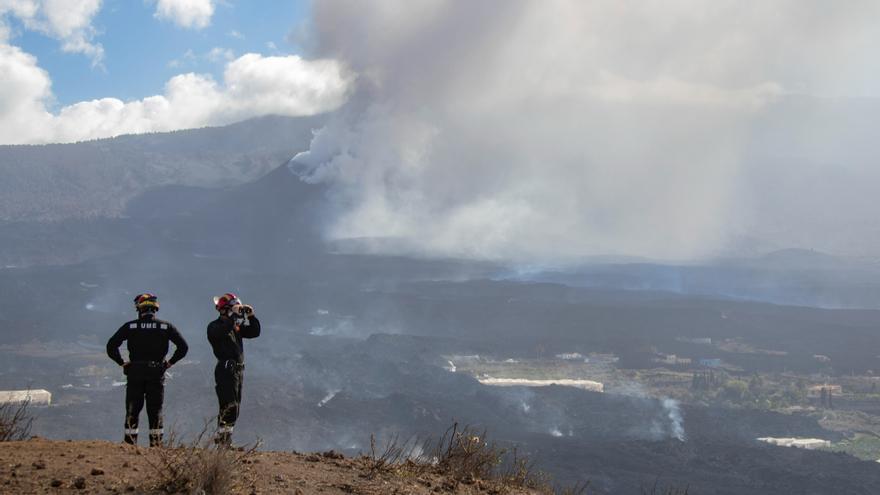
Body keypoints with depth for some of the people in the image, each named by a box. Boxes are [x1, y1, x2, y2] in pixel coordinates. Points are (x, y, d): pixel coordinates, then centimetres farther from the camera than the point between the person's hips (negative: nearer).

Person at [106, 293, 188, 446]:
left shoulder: (130, 326, -1)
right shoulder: (165, 327, 2)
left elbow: (111, 346, -6)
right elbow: (183, 346, -3)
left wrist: (122, 362, 3)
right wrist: (170, 362, 5)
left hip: (135, 372, 0)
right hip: (157, 372, 0)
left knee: (132, 410, 7)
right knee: (155, 410, 7)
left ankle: (130, 443, 5)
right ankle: (156, 444, 6)